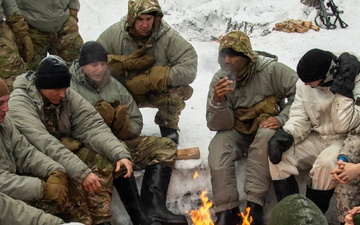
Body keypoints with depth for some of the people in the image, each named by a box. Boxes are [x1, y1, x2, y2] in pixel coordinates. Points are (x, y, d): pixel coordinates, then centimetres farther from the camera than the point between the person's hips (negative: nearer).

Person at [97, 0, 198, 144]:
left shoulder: (168, 36, -20)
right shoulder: (114, 32, -14)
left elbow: (189, 68, -28)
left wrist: (150, 80, -32)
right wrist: (125, 63, -27)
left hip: (158, 93, -1)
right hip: (124, 93, 2)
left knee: (175, 92, -33)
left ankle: (168, 126, 4)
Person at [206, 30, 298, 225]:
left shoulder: (270, 69, -17)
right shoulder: (220, 79, -9)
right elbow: (218, 125, -10)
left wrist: (282, 118, -24)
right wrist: (218, 101, -30)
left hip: (267, 126, -2)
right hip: (238, 131, 3)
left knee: (265, 136, -36)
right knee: (217, 146, -27)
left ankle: (255, 204, -32)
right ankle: (226, 209, -25)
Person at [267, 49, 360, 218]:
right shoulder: (304, 83, -3)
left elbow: (344, 127, -28)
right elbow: (299, 118, -1)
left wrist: (344, 92, -34)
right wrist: (285, 135, -20)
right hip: (317, 139, 5)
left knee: (326, 163, -36)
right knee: (279, 155, -16)